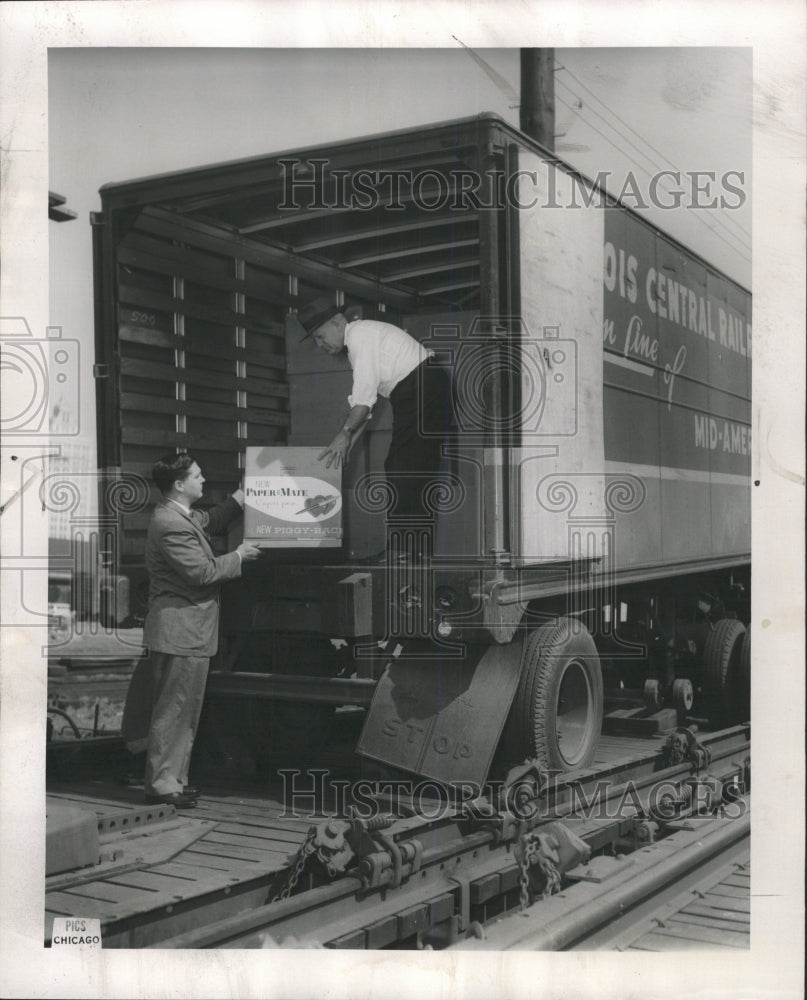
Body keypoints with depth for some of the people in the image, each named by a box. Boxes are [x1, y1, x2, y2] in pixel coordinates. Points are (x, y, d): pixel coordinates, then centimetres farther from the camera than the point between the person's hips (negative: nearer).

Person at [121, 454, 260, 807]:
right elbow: (203, 572, -22)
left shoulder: (180, 516, 13)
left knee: (183, 709, 16)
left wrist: (242, 495, 24)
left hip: (185, 631, 11)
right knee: (175, 708, -3)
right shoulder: (171, 525, -21)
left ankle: (173, 778, 24)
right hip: (181, 631, -11)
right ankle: (162, 784, 5)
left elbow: (211, 521, 32)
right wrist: (238, 557, -8)